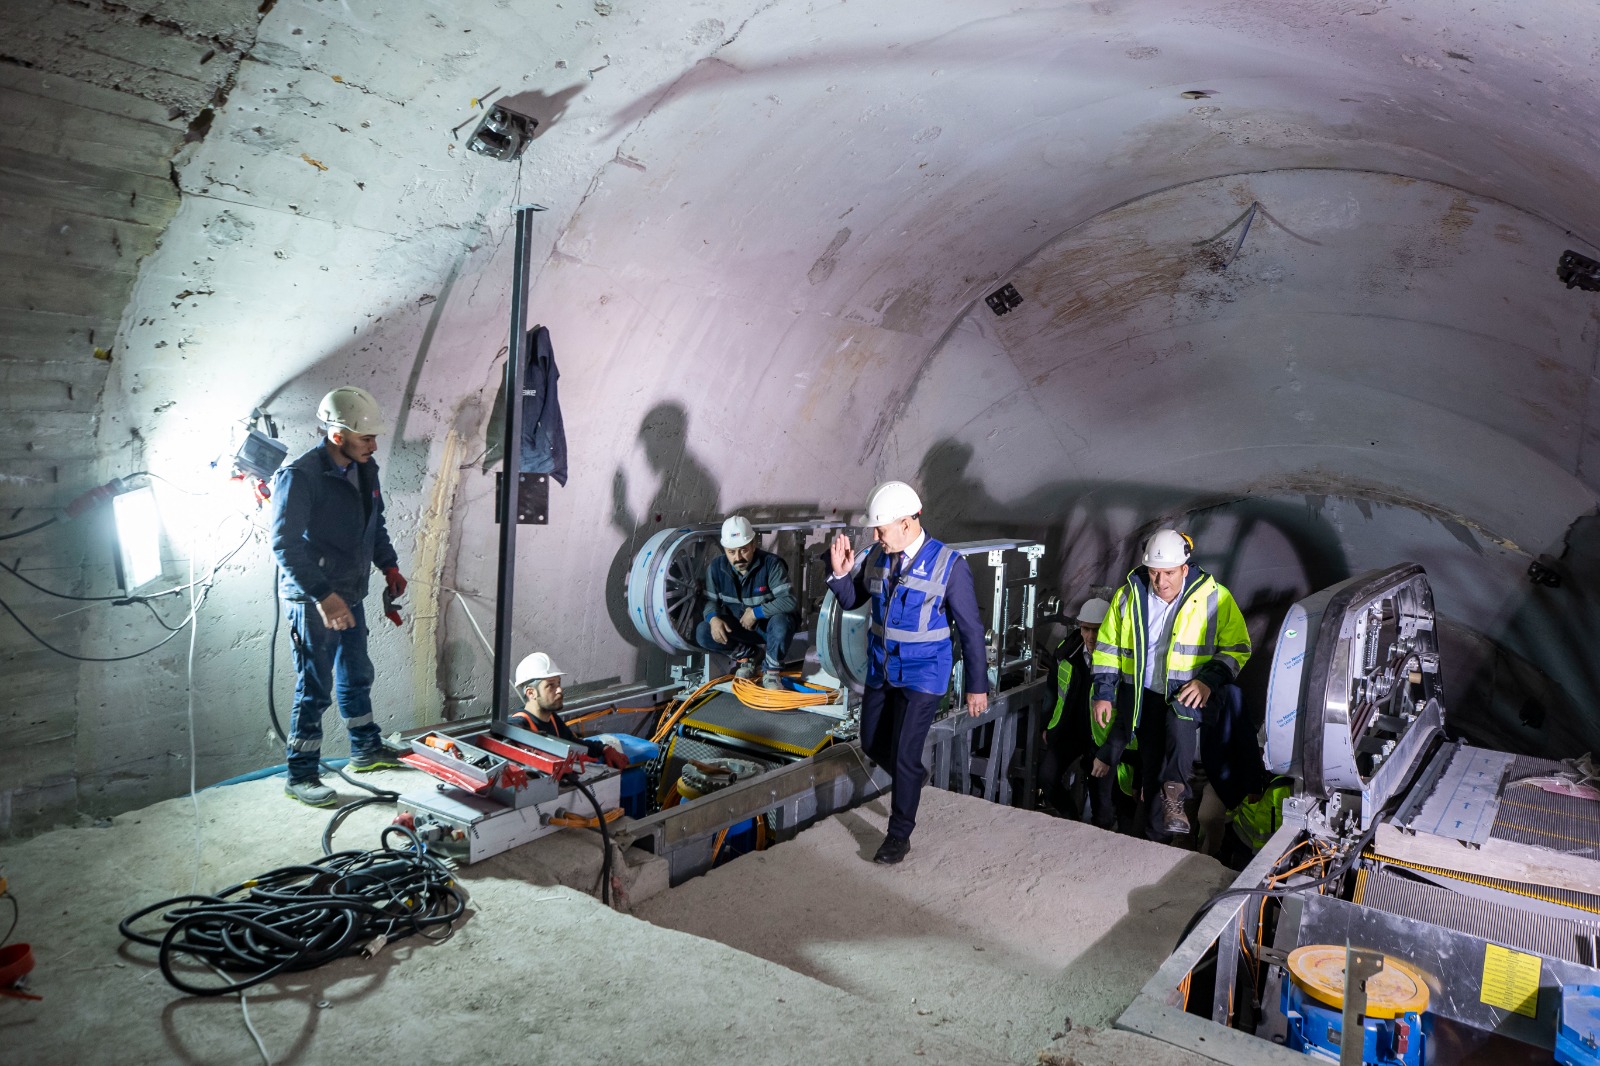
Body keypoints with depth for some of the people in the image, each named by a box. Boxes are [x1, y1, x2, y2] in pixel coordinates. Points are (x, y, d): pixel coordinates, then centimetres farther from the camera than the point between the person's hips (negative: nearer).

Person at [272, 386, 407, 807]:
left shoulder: (365, 469, 5)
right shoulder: (299, 476, -20)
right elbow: (285, 544, -25)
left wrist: (389, 565, 8)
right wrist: (322, 594, -31)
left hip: (350, 596, 8)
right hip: (313, 602, -8)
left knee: (357, 676, 20)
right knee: (315, 688, -1)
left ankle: (366, 751, 36)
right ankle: (300, 776, 12)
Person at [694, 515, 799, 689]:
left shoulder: (771, 564, -23)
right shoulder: (716, 567, -10)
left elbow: (789, 600, -29)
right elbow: (710, 600, -2)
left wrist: (756, 612, -28)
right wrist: (713, 618, -24)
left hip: (768, 626, -4)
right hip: (738, 628, 4)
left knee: (781, 621, -39)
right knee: (703, 633, -21)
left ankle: (771, 671, -12)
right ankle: (745, 654, 5)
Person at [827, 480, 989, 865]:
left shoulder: (949, 565, -18)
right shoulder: (877, 556, -5)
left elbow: (970, 629, -10)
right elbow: (850, 600, 8)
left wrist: (977, 685, -5)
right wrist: (840, 573, -13)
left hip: (923, 676, -5)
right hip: (880, 670, 6)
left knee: (903, 755, -4)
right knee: (873, 744, 16)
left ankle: (900, 834, 17)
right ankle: (911, 778, 48)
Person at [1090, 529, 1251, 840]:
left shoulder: (1214, 597, -8)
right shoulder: (1128, 596, -1)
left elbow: (1238, 648, -2)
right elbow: (1108, 648, 8)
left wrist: (1208, 680, -19)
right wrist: (1103, 694, 1)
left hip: (1191, 691, -3)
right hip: (1144, 695, 3)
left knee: (1180, 714, -37)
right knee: (1150, 766, 4)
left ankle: (1174, 793, -30)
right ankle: (1157, 835, 19)